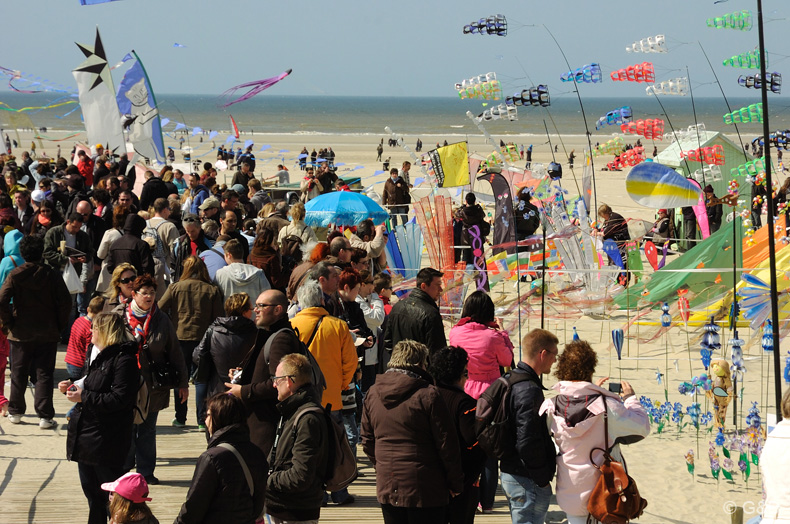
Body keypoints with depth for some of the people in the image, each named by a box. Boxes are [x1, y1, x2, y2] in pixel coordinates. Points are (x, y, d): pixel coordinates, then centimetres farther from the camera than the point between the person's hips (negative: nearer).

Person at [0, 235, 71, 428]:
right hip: (48, 334, 0)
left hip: (21, 333, 0)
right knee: (44, 375, 3)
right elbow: (65, 302, -9)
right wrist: (59, 326, 3)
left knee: (18, 374, 14)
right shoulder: (52, 275, -7)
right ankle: (45, 417, -2)